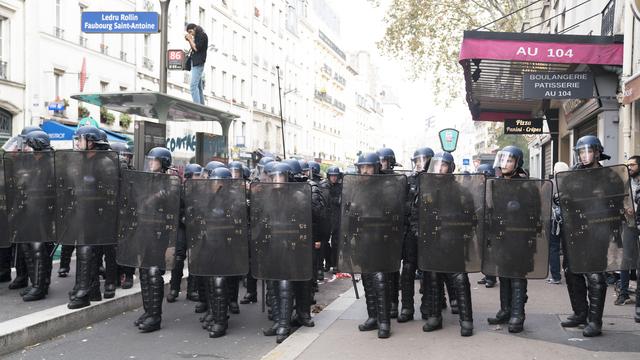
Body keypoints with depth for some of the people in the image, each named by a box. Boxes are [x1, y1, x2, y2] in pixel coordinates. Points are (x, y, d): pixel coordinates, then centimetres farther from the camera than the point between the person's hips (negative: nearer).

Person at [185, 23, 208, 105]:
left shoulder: (202, 35, -6)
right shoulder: (197, 36, 20)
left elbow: (196, 48, -14)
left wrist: (190, 39, -5)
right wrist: (189, 41, 9)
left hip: (198, 64, -10)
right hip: (195, 63, 10)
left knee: (193, 85, -19)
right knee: (199, 86, 9)